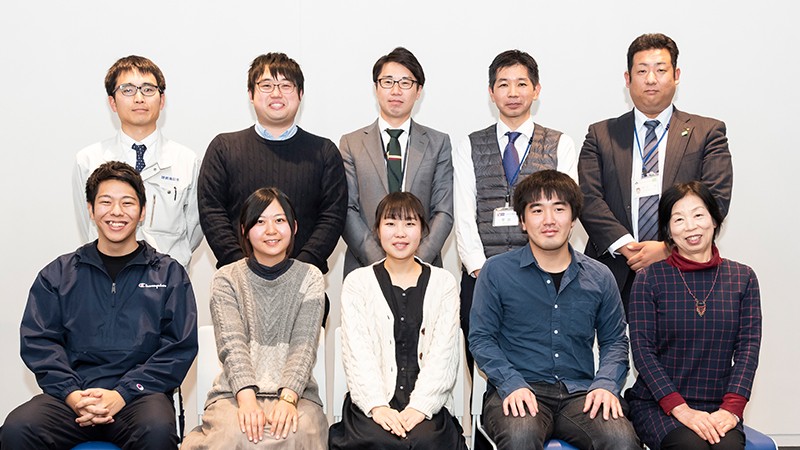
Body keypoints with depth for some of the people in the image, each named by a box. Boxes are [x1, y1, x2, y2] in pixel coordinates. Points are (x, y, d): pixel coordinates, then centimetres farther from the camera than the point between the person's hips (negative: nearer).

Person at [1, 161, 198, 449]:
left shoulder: (169, 274, 12)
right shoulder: (57, 274, 18)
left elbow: (180, 347, 2)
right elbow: (37, 341, 7)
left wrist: (123, 393, -11)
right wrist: (71, 393, -11)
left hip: (139, 394, -2)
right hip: (71, 396, 2)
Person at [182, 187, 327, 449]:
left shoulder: (310, 278, 9)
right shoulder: (226, 279, 8)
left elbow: (304, 345, -3)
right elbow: (232, 344, -5)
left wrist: (288, 398, -21)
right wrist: (246, 398, -23)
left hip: (295, 392, 0)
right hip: (235, 391, 0)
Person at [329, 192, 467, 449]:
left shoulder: (443, 283, 12)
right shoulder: (357, 282, 10)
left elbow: (443, 353, 2)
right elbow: (357, 353, 0)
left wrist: (420, 406, -12)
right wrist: (377, 406, -15)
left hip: (426, 400, 0)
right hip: (373, 401, 0)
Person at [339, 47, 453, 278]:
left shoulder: (438, 143, 9)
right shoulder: (351, 143, 7)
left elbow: (443, 211, 3)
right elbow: (348, 210, -1)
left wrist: (417, 261, -10)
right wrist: (379, 263, -11)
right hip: (364, 270, 0)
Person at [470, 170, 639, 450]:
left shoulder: (599, 277, 12)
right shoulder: (497, 271, 3)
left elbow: (614, 340, 18)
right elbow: (481, 338, 3)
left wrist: (606, 384, -3)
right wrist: (512, 384, -13)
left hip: (580, 392, 2)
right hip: (519, 391, -2)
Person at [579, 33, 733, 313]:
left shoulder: (708, 132, 9)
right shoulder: (600, 135, 12)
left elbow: (717, 198, -1)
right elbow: (588, 198, 1)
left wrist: (667, 247, -12)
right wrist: (625, 246, -13)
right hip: (615, 276, 1)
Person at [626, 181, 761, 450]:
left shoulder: (743, 278, 9)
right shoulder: (649, 279, 2)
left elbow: (748, 347, 3)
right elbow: (642, 350, -4)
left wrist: (731, 408, -11)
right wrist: (680, 408, -15)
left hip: (717, 406, 2)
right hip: (656, 403, -1)